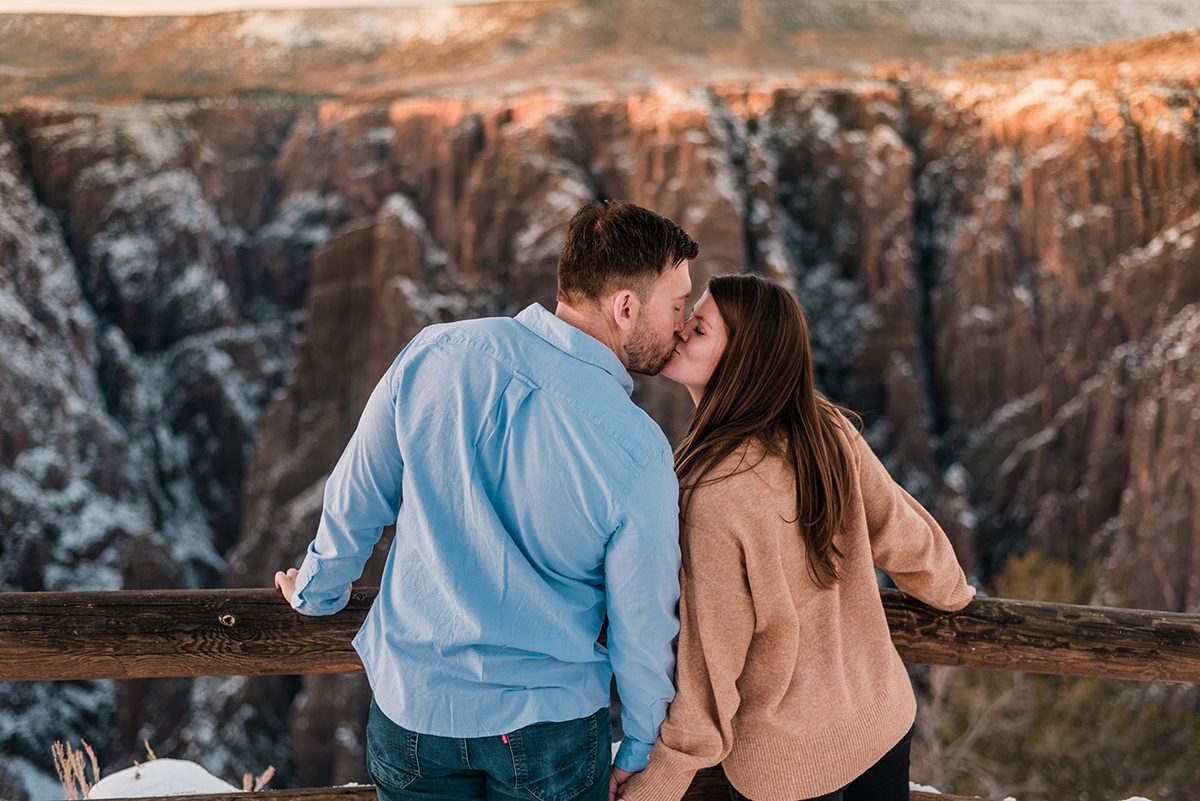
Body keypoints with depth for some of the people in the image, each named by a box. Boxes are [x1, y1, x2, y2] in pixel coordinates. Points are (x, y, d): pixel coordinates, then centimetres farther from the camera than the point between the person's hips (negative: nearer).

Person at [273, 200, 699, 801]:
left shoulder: (433, 356, -13)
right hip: (547, 728, -2)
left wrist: (317, 589, 20)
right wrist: (640, 752, 6)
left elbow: (355, 500, 0)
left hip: (410, 709, 3)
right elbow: (642, 625, -11)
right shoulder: (637, 455, -22)